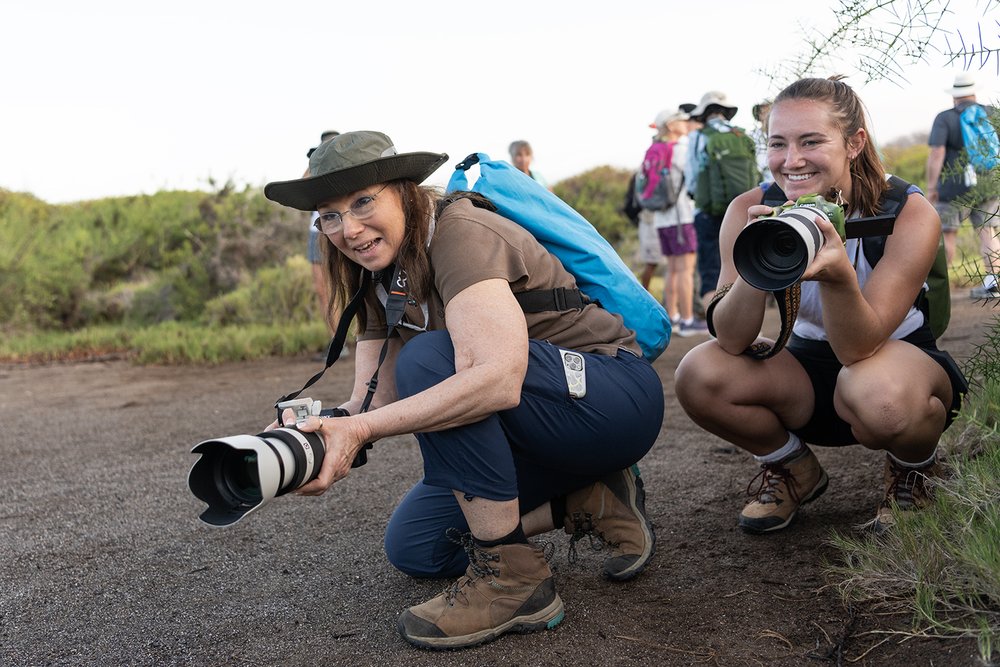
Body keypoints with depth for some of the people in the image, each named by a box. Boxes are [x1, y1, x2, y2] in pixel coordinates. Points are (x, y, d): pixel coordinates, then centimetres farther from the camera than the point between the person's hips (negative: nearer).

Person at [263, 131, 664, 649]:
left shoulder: (461, 233, -23)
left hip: (615, 399, -9)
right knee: (412, 548, 5)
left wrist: (360, 429, -40)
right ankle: (592, 504, 9)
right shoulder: (382, 279, 5)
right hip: (536, 438, 9)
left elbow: (498, 378, -39)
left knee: (429, 359, -30)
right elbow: (371, 402, -3)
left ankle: (512, 578, -21)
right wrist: (304, 437, -24)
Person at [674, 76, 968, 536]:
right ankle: (795, 472, 7)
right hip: (814, 368, 3)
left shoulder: (909, 214, -23)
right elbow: (732, 341, -25)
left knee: (876, 393, -40)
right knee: (700, 375, -24)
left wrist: (837, 274, -51)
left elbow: (859, 348, -31)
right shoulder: (751, 212, -16)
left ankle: (915, 471, 0)